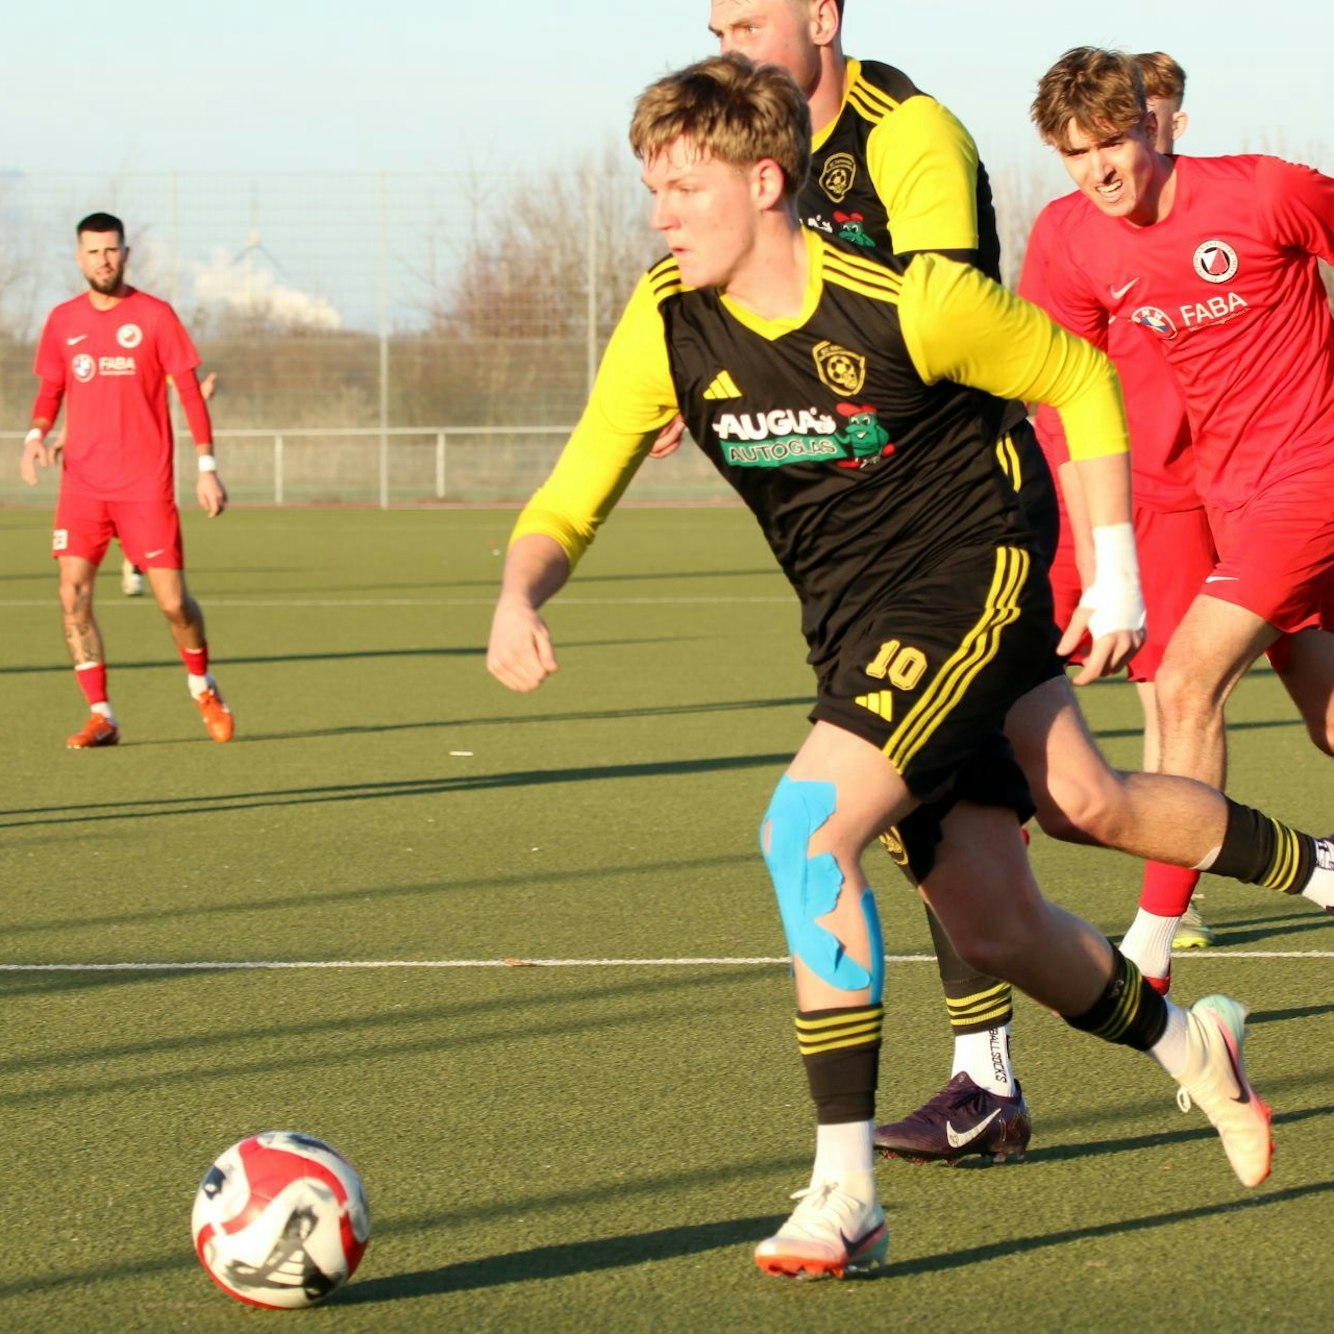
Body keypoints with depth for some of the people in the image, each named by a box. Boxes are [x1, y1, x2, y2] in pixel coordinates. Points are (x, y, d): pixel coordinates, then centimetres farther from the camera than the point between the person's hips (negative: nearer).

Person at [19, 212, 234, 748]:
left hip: (145, 483, -3)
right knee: (73, 595, -10)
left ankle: (202, 686, 25)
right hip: (82, 482, 3)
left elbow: (189, 391, 0)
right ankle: (100, 717, -1)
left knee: (172, 600, -3)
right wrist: (36, 436, -4)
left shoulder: (155, 316, -2)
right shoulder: (63, 321, 7)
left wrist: (207, 466, -5)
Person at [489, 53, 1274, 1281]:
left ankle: (846, 1193, -19)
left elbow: (1081, 381, -4)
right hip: (852, 627, 6)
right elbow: (570, 502, -5)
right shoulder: (667, 326, -7)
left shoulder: (908, 301, -20)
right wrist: (520, 598, -27)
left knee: (806, 830, -26)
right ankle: (1189, 1044, 41)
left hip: (970, 582, -6)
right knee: (995, 932, 10)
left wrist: (1116, 567, -5)